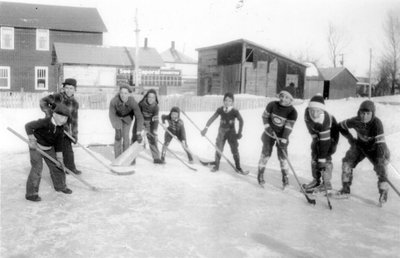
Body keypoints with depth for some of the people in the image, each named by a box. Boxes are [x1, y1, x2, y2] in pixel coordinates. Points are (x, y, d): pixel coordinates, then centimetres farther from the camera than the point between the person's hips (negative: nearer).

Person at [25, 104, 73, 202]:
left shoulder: (60, 128, -9)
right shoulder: (45, 122, -29)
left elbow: (59, 144, -4)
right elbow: (28, 126, -25)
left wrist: (59, 158, -4)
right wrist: (32, 140, -24)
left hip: (49, 148, 7)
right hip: (36, 147, -6)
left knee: (56, 166, 11)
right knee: (37, 168, -14)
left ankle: (60, 186, 33)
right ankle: (31, 193, -5)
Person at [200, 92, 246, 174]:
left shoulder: (235, 111, -13)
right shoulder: (220, 110, -8)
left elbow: (241, 121, -8)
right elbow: (212, 118, -9)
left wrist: (239, 133, -9)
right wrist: (206, 127, -18)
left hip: (231, 132, -1)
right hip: (221, 131, 1)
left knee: (235, 150, 0)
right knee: (218, 149, 1)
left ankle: (238, 167, 14)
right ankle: (216, 165, 18)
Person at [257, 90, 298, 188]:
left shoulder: (292, 112, -19)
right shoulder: (272, 105, -15)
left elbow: (288, 127, -19)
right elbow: (265, 116, -2)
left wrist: (283, 140, -21)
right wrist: (267, 127, -12)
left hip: (282, 136, -1)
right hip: (269, 133, 1)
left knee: (282, 155, -2)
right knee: (266, 152, -1)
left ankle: (285, 176, 14)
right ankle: (260, 174, 11)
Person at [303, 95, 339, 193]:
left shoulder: (326, 120, -42)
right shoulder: (307, 112, -28)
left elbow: (325, 141, -39)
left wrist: (322, 158, -37)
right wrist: (314, 135, -2)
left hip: (330, 134, -6)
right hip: (317, 134, 7)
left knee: (326, 157, -14)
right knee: (314, 155, 9)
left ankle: (326, 183, -4)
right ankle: (316, 180, 20)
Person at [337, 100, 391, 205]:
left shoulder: (376, 123, -34)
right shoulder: (355, 121, -23)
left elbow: (380, 142, -37)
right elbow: (341, 126, -2)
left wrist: (380, 160, -43)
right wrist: (350, 138, -8)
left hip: (374, 148, -3)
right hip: (360, 145, 3)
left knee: (381, 167, -21)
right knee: (347, 162, -8)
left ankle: (383, 192, -6)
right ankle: (346, 188, 7)